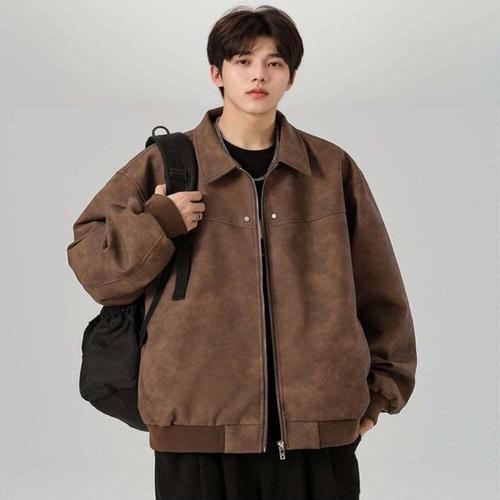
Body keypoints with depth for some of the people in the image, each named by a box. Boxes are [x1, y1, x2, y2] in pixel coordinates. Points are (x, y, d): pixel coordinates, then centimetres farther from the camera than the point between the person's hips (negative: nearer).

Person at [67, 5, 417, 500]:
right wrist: (156, 223, -9)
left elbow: (379, 287, 14)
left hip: (318, 424, 1)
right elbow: (90, 261, 7)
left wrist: (379, 389, 14)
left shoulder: (333, 169, 8)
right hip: (200, 423, -1)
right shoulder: (164, 166, 5)